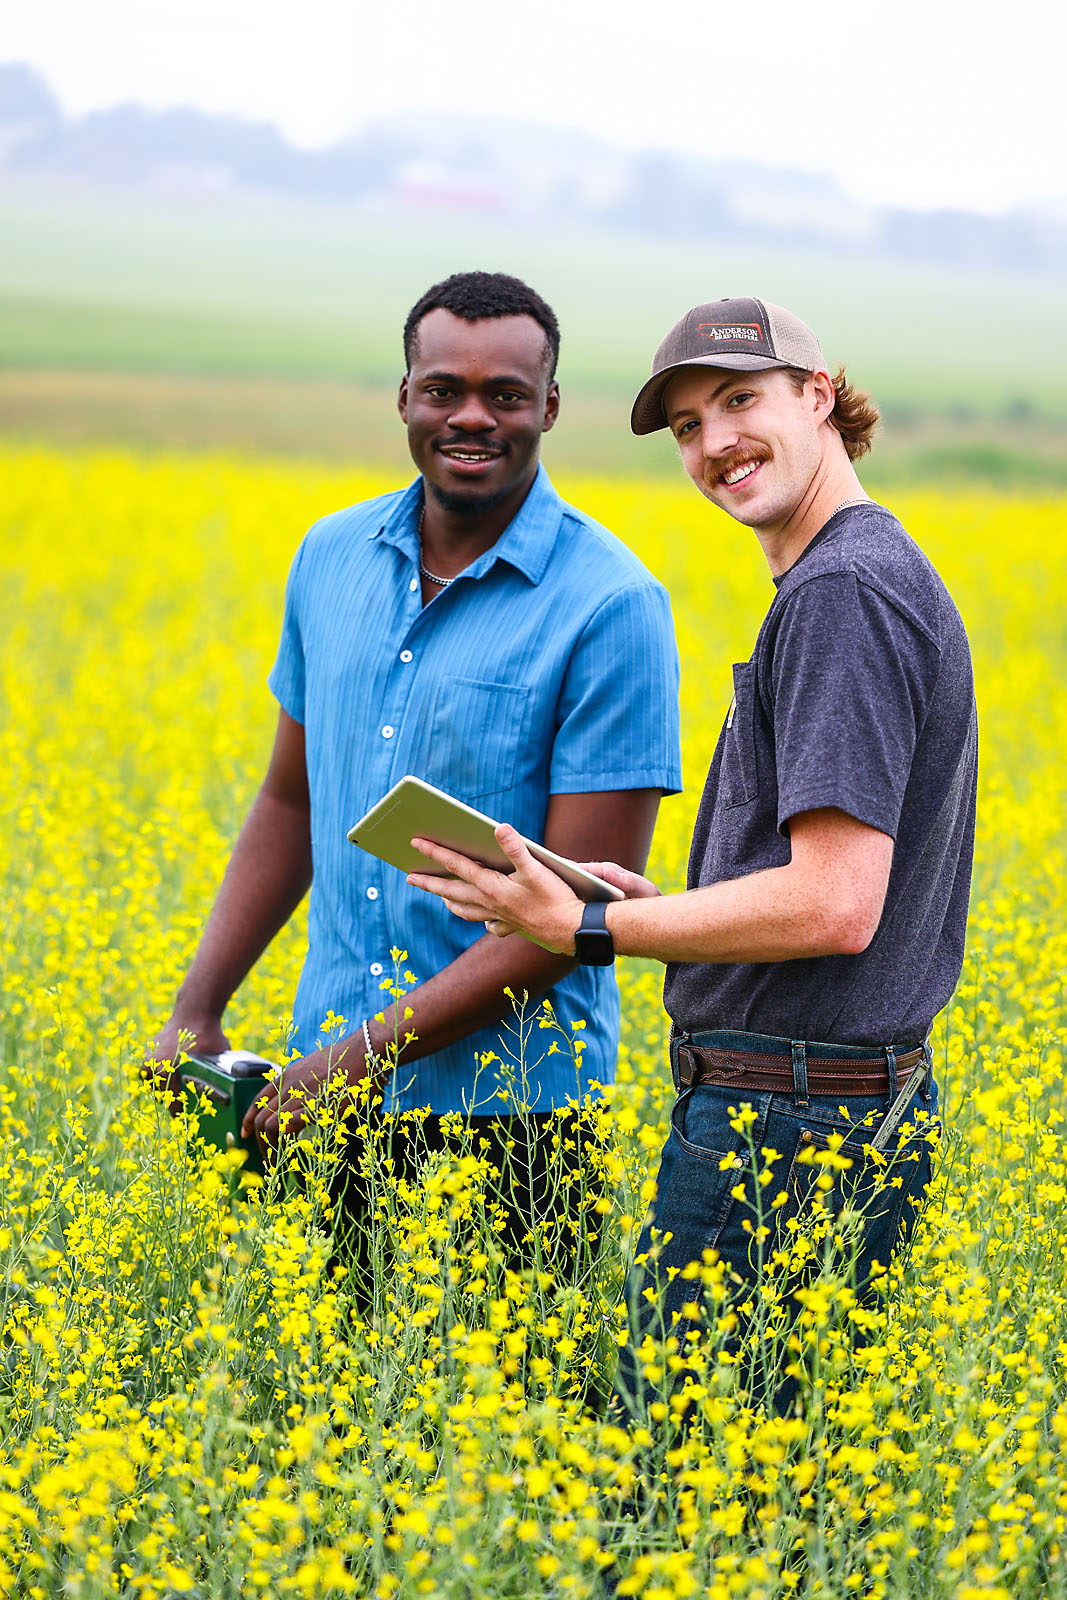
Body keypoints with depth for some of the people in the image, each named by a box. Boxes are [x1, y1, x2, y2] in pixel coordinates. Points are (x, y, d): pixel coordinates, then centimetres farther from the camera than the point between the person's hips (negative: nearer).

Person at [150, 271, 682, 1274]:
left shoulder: (610, 610, -13)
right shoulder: (332, 559, 5)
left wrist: (363, 1053, -18)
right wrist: (196, 1011, 5)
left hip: (506, 1112, -5)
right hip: (325, 1088, 5)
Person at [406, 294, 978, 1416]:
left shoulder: (842, 593, -16)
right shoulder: (885, 575, 16)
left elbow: (834, 906, -24)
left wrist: (588, 929, -16)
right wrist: (658, 906, 13)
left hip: (781, 1128, -10)